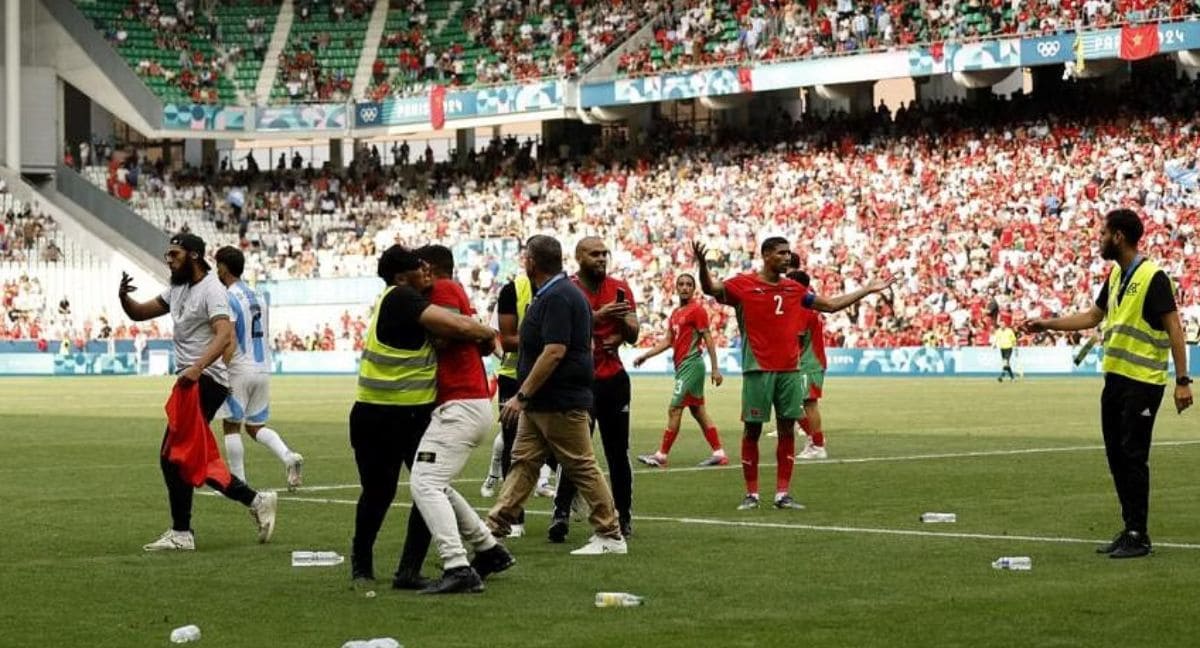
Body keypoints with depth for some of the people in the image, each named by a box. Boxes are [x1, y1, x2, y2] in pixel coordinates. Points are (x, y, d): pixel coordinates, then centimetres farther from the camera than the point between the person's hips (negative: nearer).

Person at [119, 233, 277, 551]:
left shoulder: (211, 290, -13)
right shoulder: (178, 289, 16)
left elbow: (224, 334, -27)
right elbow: (140, 313, 19)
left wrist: (198, 367, -40)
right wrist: (124, 297, -4)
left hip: (206, 381, -10)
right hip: (191, 381, 10)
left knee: (173, 456, -9)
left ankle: (181, 533, -2)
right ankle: (255, 500, 16)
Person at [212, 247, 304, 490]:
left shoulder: (228, 299, -11)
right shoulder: (258, 296, 14)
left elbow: (229, 341, -20)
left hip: (239, 370, -7)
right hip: (263, 369, 7)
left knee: (231, 426, 4)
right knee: (255, 426, 15)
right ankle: (288, 456, -10)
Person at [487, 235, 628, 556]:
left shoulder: (558, 298, -18)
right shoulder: (551, 294, 14)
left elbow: (555, 351, -26)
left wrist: (522, 396, -23)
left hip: (561, 404, -10)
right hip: (540, 404, 10)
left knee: (582, 467, -3)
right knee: (522, 463, 8)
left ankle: (611, 536, 4)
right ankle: (495, 529, 9)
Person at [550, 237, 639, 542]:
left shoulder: (619, 289, 8)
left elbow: (633, 336, 9)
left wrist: (622, 320, -12)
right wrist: (598, 316, -24)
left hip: (613, 379, 4)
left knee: (618, 452, 7)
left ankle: (625, 516, 14)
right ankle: (561, 514, -11)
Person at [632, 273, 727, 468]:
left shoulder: (697, 309, -9)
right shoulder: (676, 313, 17)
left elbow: (708, 339, -12)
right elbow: (667, 342, 19)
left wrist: (715, 368, -15)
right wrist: (645, 356, 12)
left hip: (691, 363, -9)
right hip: (682, 365, 9)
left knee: (674, 409, -8)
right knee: (698, 411, 9)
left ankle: (661, 455, -4)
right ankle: (719, 454, 11)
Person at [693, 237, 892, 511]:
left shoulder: (794, 289, 13)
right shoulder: (744, 284, -2)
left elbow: (831, 304, 22)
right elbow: (710, 288, -14)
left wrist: (867, 290, 22)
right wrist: (702, 264, -34)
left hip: (790, 370, 5)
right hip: (758, 370, -5)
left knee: (787, 430, 4)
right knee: (752, 430, 0)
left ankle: (783, 493, 10)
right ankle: (751, 494, 7)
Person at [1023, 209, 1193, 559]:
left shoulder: (1152, 277, -14)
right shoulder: (1116, 275, 12)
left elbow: (1174, 328, -15)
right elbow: (1093, 316, 23)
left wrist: (1182, 380, -19)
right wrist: (1047, 325, 20)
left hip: (1143, 382, -8)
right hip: (1115, 377, 8)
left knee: (1133, 457, -6)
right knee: (1117, 457, 11)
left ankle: (1138, 536, 2)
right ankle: (1129, 531, 19)